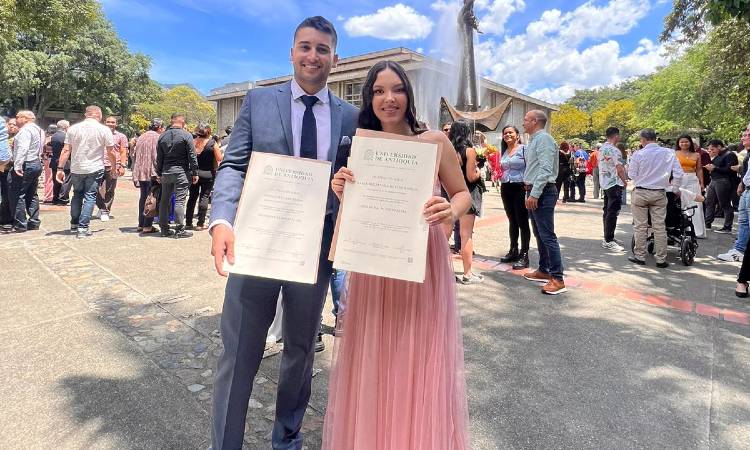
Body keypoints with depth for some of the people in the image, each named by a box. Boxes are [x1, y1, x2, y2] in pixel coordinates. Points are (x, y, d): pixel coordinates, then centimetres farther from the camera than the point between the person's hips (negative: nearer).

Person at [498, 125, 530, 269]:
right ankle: (513, 251, 24)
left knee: (522, 222, -3)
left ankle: (524, 255, 3)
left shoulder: (524, 149, -7)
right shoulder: (503, 152, 14)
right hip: (505, 188, 7)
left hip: (520, 188, -7)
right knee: (512, 221, 15)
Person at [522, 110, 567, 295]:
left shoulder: (543, 138, -12)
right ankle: (543, 270, 25)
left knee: (547, 236, -10)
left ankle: (557, 279, -7)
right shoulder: (534, 140, 19)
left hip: (542, 192, -10)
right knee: (539, 234, 15)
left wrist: (534, 194, -24)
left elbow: (545, 169, -21)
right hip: (534, 192, 10)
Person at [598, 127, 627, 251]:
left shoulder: (601, 149, 11)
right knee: (613, 212, -8)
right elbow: (620, 169, -18)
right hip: (615, 184, -9)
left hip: (604, 183, 9)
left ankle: (607, 238, 19)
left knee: (607, 211, 13)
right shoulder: (614, 150, -16)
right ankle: (609, 241, -7)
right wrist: (625, 181, -3)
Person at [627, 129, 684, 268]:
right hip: (659, 194, 3)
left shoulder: (638, 154, -10)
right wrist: (675, 189, 15)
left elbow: (632, 175, -4)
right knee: (660, 226, 6)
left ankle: (639, 256, 13)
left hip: (640, 192, -2)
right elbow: (679, 173, 1)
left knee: (640, 226, 6)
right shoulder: (669, 153, -2)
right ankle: (661, 259, 11)